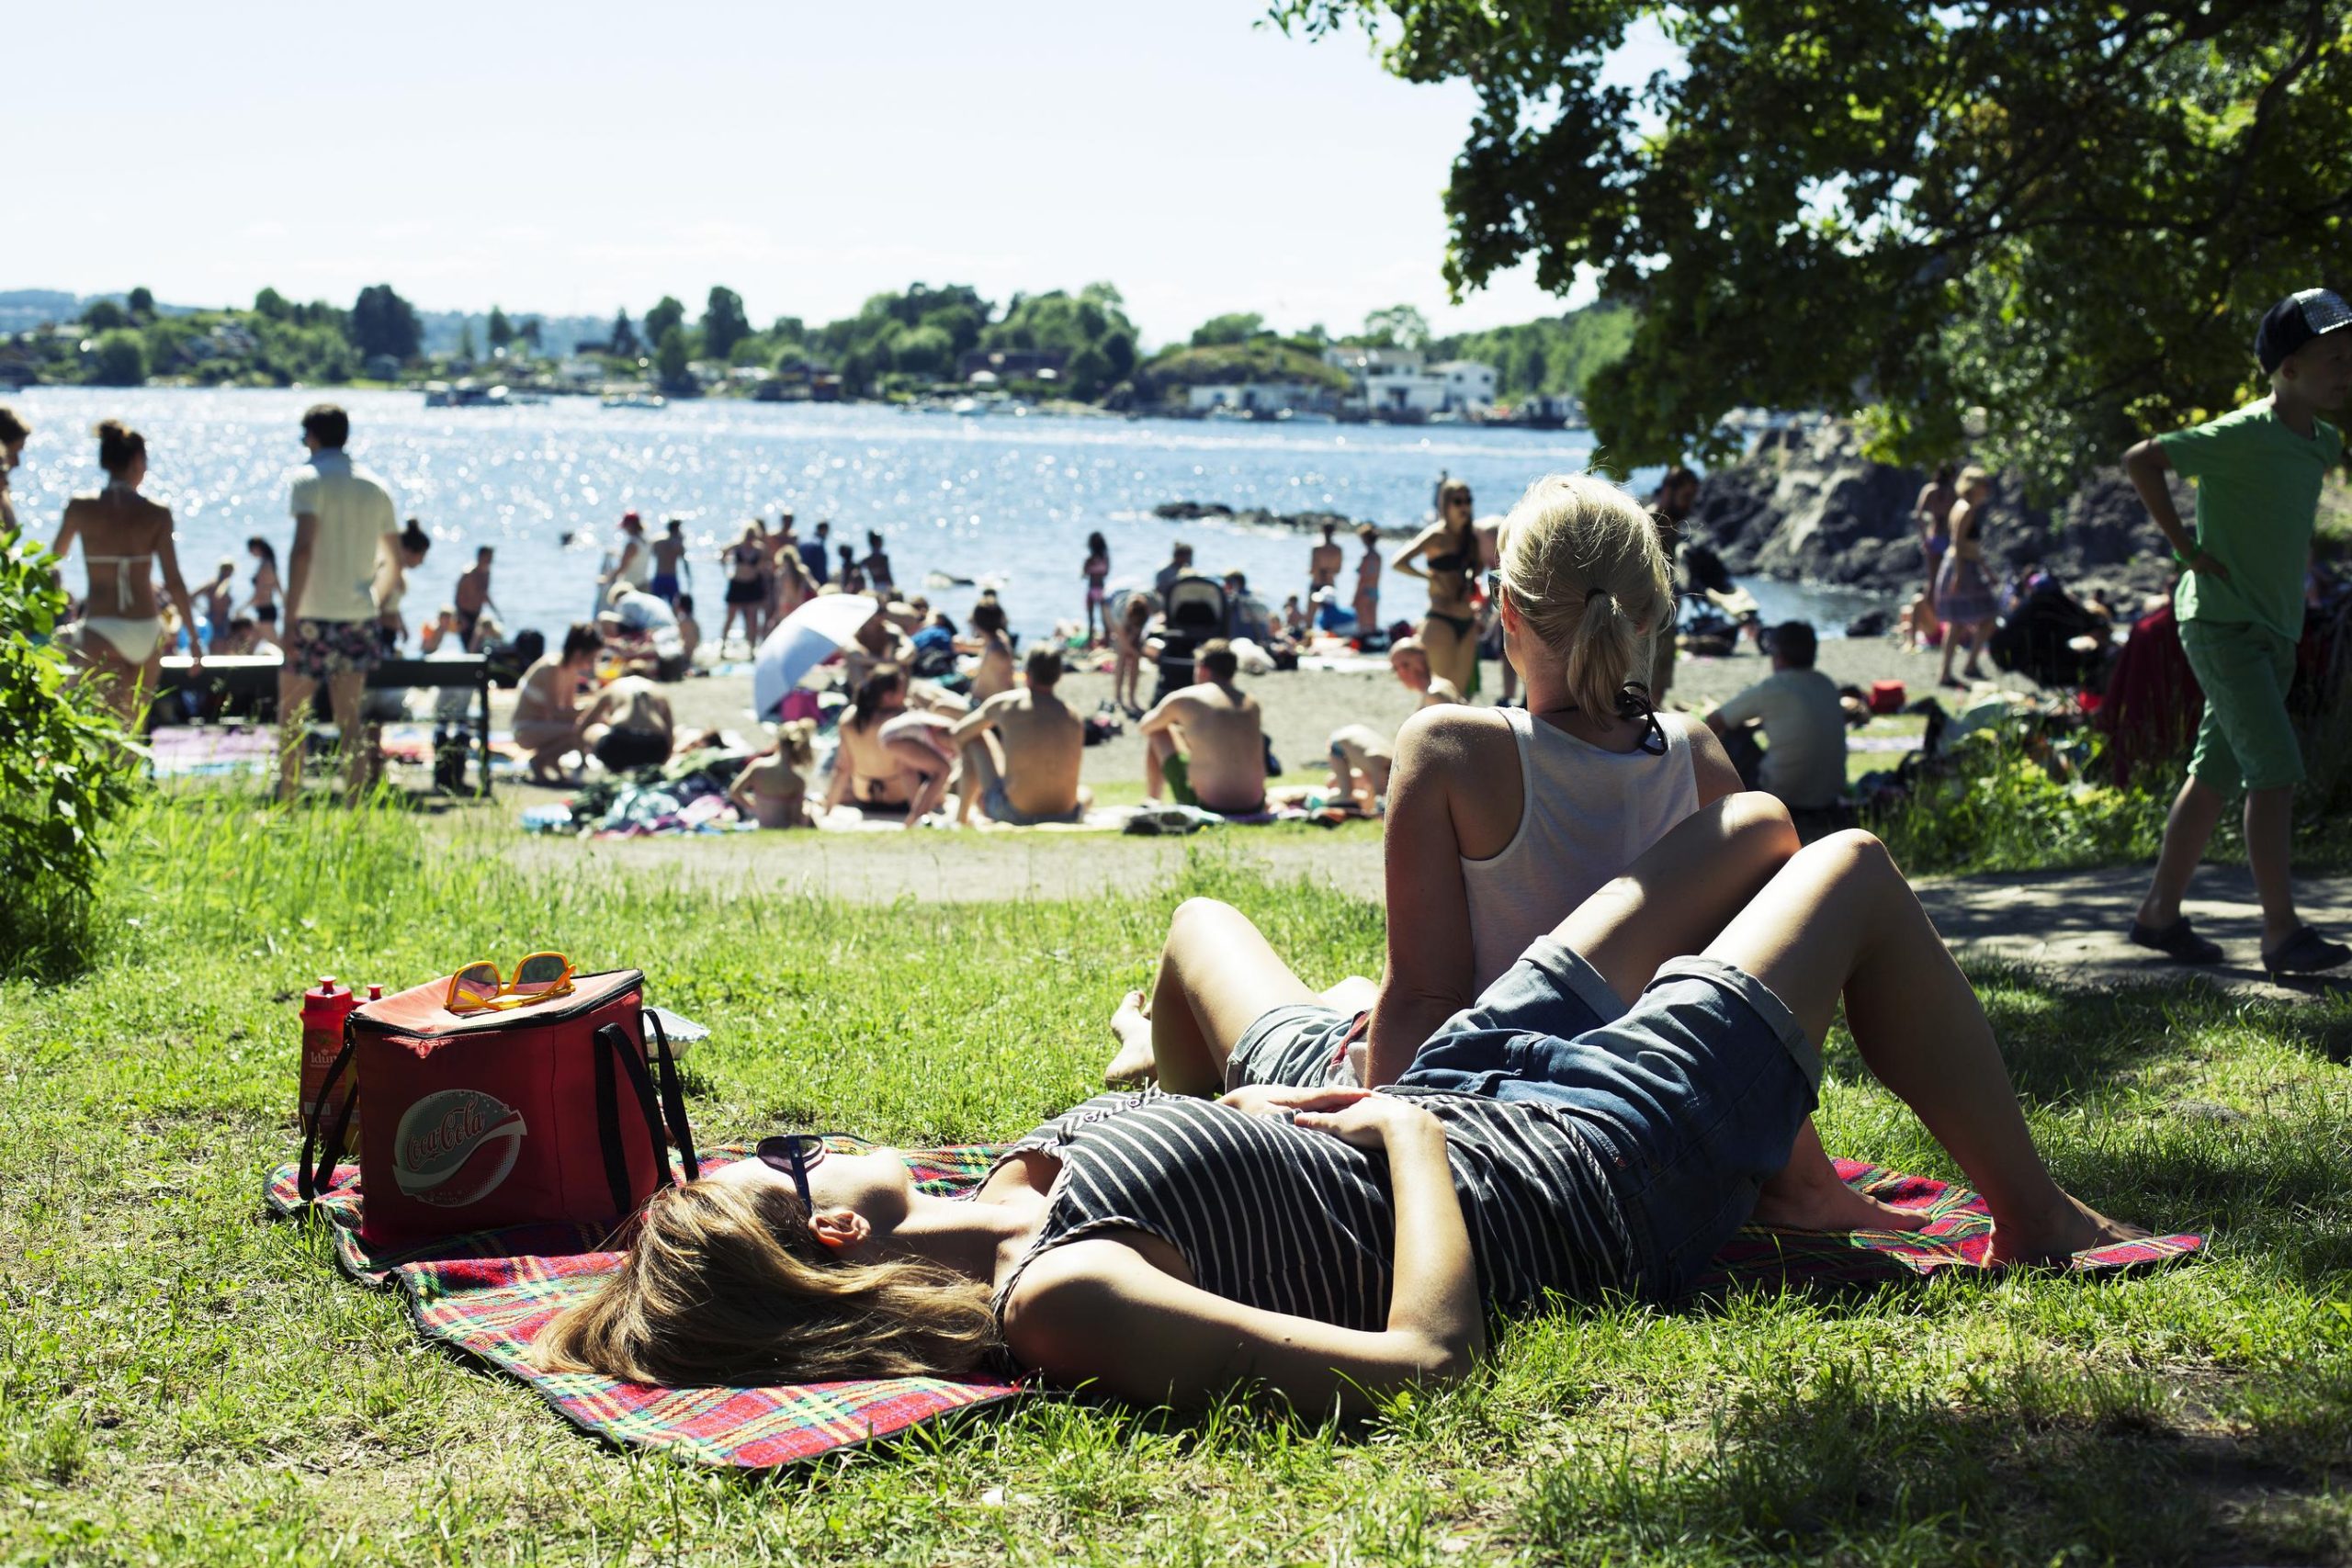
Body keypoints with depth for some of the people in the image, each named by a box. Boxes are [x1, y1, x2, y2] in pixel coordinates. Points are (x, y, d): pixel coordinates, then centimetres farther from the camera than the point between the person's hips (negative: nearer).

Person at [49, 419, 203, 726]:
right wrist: (193, 639, 3)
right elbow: (174, 582, -4)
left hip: (101, 631, -2)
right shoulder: (157, 514, -2)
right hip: (147, 631, 2)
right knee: (133, 725, 17)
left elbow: (56, 556, 17)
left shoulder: (81, 508, -2)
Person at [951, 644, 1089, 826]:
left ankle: (963, 815, 29)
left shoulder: (1003, 703, 0)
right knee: (1085, 796, 41)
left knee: (974, 738, 17)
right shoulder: (1075, 718, 5)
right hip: (1065, 816, 2)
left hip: (1014, 814, -2)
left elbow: (956, 735, 15)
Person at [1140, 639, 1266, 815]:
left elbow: (1143, 727, 18)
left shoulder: (1183, 699, -3)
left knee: (1157, 734, 16)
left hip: (1208, 807, -4)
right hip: (1254, 807, 4)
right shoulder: (1252, 703, 9)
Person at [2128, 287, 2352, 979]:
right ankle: (2283, 934, -12)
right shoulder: (2243, 435, -15)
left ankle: (2161, 912, 18)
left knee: (2214, 777, 10)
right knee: (2276, 772, -14)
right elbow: (2140, 460, -17)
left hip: (2275, 632, 8)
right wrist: (2188, 549, -17)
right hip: (2222, 625, -8)